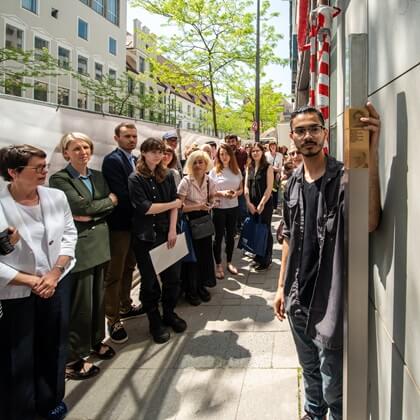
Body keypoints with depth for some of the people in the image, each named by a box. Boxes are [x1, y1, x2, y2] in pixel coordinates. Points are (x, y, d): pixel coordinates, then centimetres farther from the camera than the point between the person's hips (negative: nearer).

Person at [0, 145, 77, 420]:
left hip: (57, 286, 4)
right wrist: (31, 281, -16)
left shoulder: (56, 197, -3)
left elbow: (69, 235, 1)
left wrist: (54, 274, -10)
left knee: (53, 346, 18)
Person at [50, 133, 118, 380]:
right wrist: (108, 200, -4)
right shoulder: (59, 179, -9)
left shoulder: (98, 176, 12)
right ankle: (73, 358, 14)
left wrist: (90, 218, -11)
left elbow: (112, 205, 5)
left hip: (100, 243, 7)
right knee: (80, 302, 0)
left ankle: (95, 341, 34)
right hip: (78, 246, -6)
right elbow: (82, 205, -19)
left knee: (98, 296, 16)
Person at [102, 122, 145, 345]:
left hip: (134, 222, 9)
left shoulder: (135, 160, 11)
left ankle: (125, 306, 35)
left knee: (128, 267, 20)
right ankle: (113, 320, 10)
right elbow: (121, 194, -23)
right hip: (119, 224, -8)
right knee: (115, 273, 0)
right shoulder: (112, 160, -15)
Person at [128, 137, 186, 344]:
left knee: (172, 277, 9)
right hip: (145, 236, -4)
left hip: (166, 233, 4)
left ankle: (169, 314, 32)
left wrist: (173, 230, -7)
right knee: (150, 281, 7)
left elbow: (175, 204, 3)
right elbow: (144, 207, -15)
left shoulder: (167, 175, 7)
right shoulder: (135, 178, -6)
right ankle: (155, 322, 23)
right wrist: (172, 204, -6)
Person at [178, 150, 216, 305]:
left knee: (205, 253, 8)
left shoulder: (209, 181, 2)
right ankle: (190, 290, 18)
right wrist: (198, 206, -23)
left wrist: (210, 204, -5)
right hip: (190, 221, -5)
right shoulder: (186, 181, -14)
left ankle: (201, 285, 28)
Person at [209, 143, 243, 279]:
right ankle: (218, 265, 16)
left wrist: (236, 193, -12)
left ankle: (229, 262, 27)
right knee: (219, 236, 4)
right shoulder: (214, 171, -5)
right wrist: (221, 193, -21)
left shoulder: (237, 170, 5)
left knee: (230, 235, 12)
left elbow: (241, 189, 9)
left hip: (233, 207, 3)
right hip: (219, 208, -3)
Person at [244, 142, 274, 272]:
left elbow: (269, 188, -11)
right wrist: (249, 203, -4)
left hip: (265, 203, -5)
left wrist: (261, 204, -14)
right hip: (251, 204, 5)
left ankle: (266, 261, 14)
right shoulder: (249, 168, 9)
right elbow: (246, 186, 7)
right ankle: (258, 257, 24)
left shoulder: (268, 167, -6)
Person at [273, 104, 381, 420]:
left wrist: (371, 153, -43)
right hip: (298, 299, 6)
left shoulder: (343, 178, -15)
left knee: (333, 387, 9)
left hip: (328, 302, -5)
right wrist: (282, 286, 12)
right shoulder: (293, 183, 4)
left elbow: (369, 223, -35)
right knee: (309, 370, 26)